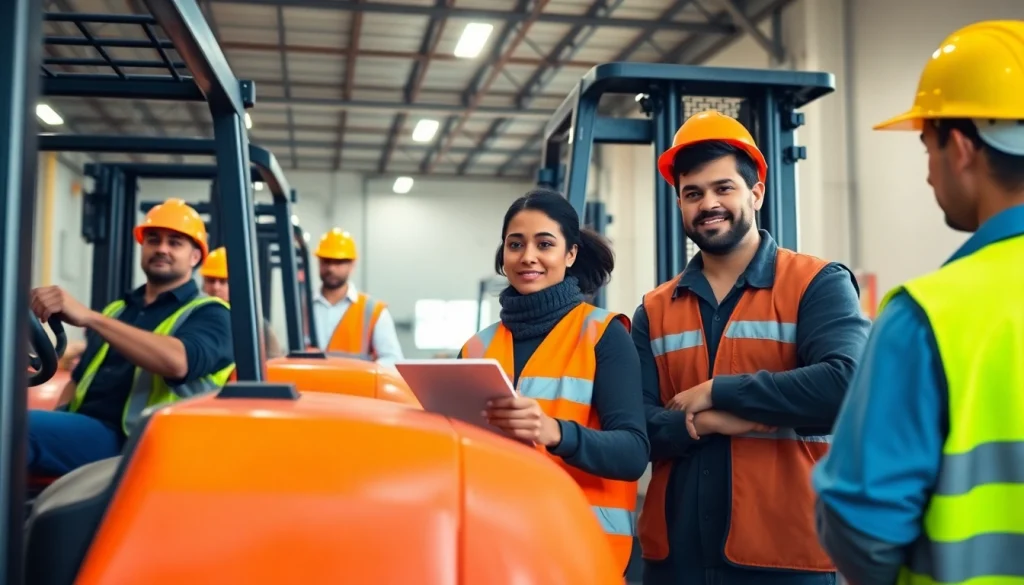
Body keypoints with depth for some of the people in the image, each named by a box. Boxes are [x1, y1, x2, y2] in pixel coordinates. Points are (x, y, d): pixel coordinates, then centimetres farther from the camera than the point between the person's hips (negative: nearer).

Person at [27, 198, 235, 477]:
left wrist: (89, 317, -27)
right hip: (80, 429, 7)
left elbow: (178, 362, -20)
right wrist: (49, 422, 6)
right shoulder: (116, 310, 26)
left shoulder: (209, 314, 3)